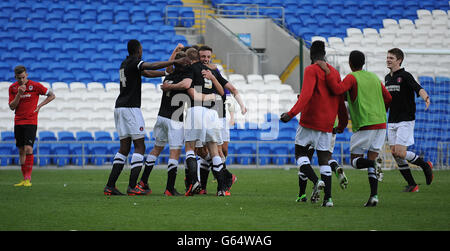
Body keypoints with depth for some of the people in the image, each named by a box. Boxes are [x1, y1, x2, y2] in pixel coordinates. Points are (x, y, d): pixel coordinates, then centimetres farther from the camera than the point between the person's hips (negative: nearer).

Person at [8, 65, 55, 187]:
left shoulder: (35, 85, -6)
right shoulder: (13, 88, 4)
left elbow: (52, 95, 3)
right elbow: (12, 107, -1)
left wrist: (39, 106, -5)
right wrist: (19, 94, -14)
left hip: (31, 121, -4)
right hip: (18, 121, 4)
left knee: (28, 148, -15)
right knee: (21, 150, 6)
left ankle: (28, 178, -13)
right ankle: (25, 178, 12)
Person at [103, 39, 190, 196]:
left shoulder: (125, 63, 19)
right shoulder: (133, 62, -8)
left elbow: (147, 73, 26)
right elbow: (151, 66, -26)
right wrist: (175, 62, -28)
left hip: (120, 108, 9)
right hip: (130, 107, -9)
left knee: (124, 148, 10)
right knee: (140, 147, -6)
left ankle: (110, 186, 3)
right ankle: (132, 187, -14)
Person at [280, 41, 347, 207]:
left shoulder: (311, 70, -7)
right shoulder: (335, 72, 13)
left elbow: (306, 95, -20)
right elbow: (340, 99, 17)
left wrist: (291, 114, -24)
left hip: (310, 120, -6)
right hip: (327, 123, 6)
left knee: (300, 152, 5)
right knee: (324, 158, 6)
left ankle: (316, 181, -19)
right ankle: (328, 197, -3)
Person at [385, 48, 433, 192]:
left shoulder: (405, 76, -10)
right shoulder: (387, 78, 13)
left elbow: (418, 88, -27)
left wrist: (426, 98, -46)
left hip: (405, 120, -7)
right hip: (392, 121, 7)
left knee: (400, 153, -15)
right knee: (394, 153, 2)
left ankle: (425, 165, 11)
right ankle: (412, 185, 10)